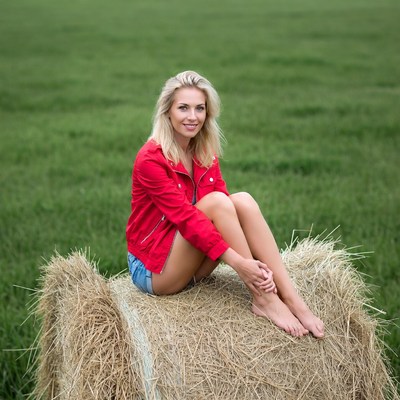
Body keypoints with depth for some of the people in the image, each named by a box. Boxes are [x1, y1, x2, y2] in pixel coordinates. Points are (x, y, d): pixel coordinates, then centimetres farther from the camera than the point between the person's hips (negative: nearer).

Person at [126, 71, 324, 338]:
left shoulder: (206, 154, 4)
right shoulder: (151, 159, -17)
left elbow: (229, 213, -6)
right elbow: (184, 216, -26)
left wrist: (256, 264, -21)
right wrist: (237, 261, -33)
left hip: (194, 264, 6)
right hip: (154, 271, -6)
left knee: (243, 200, -19)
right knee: (216, 201, -27)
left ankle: (292, 300, -25)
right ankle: (263, 300, -23)